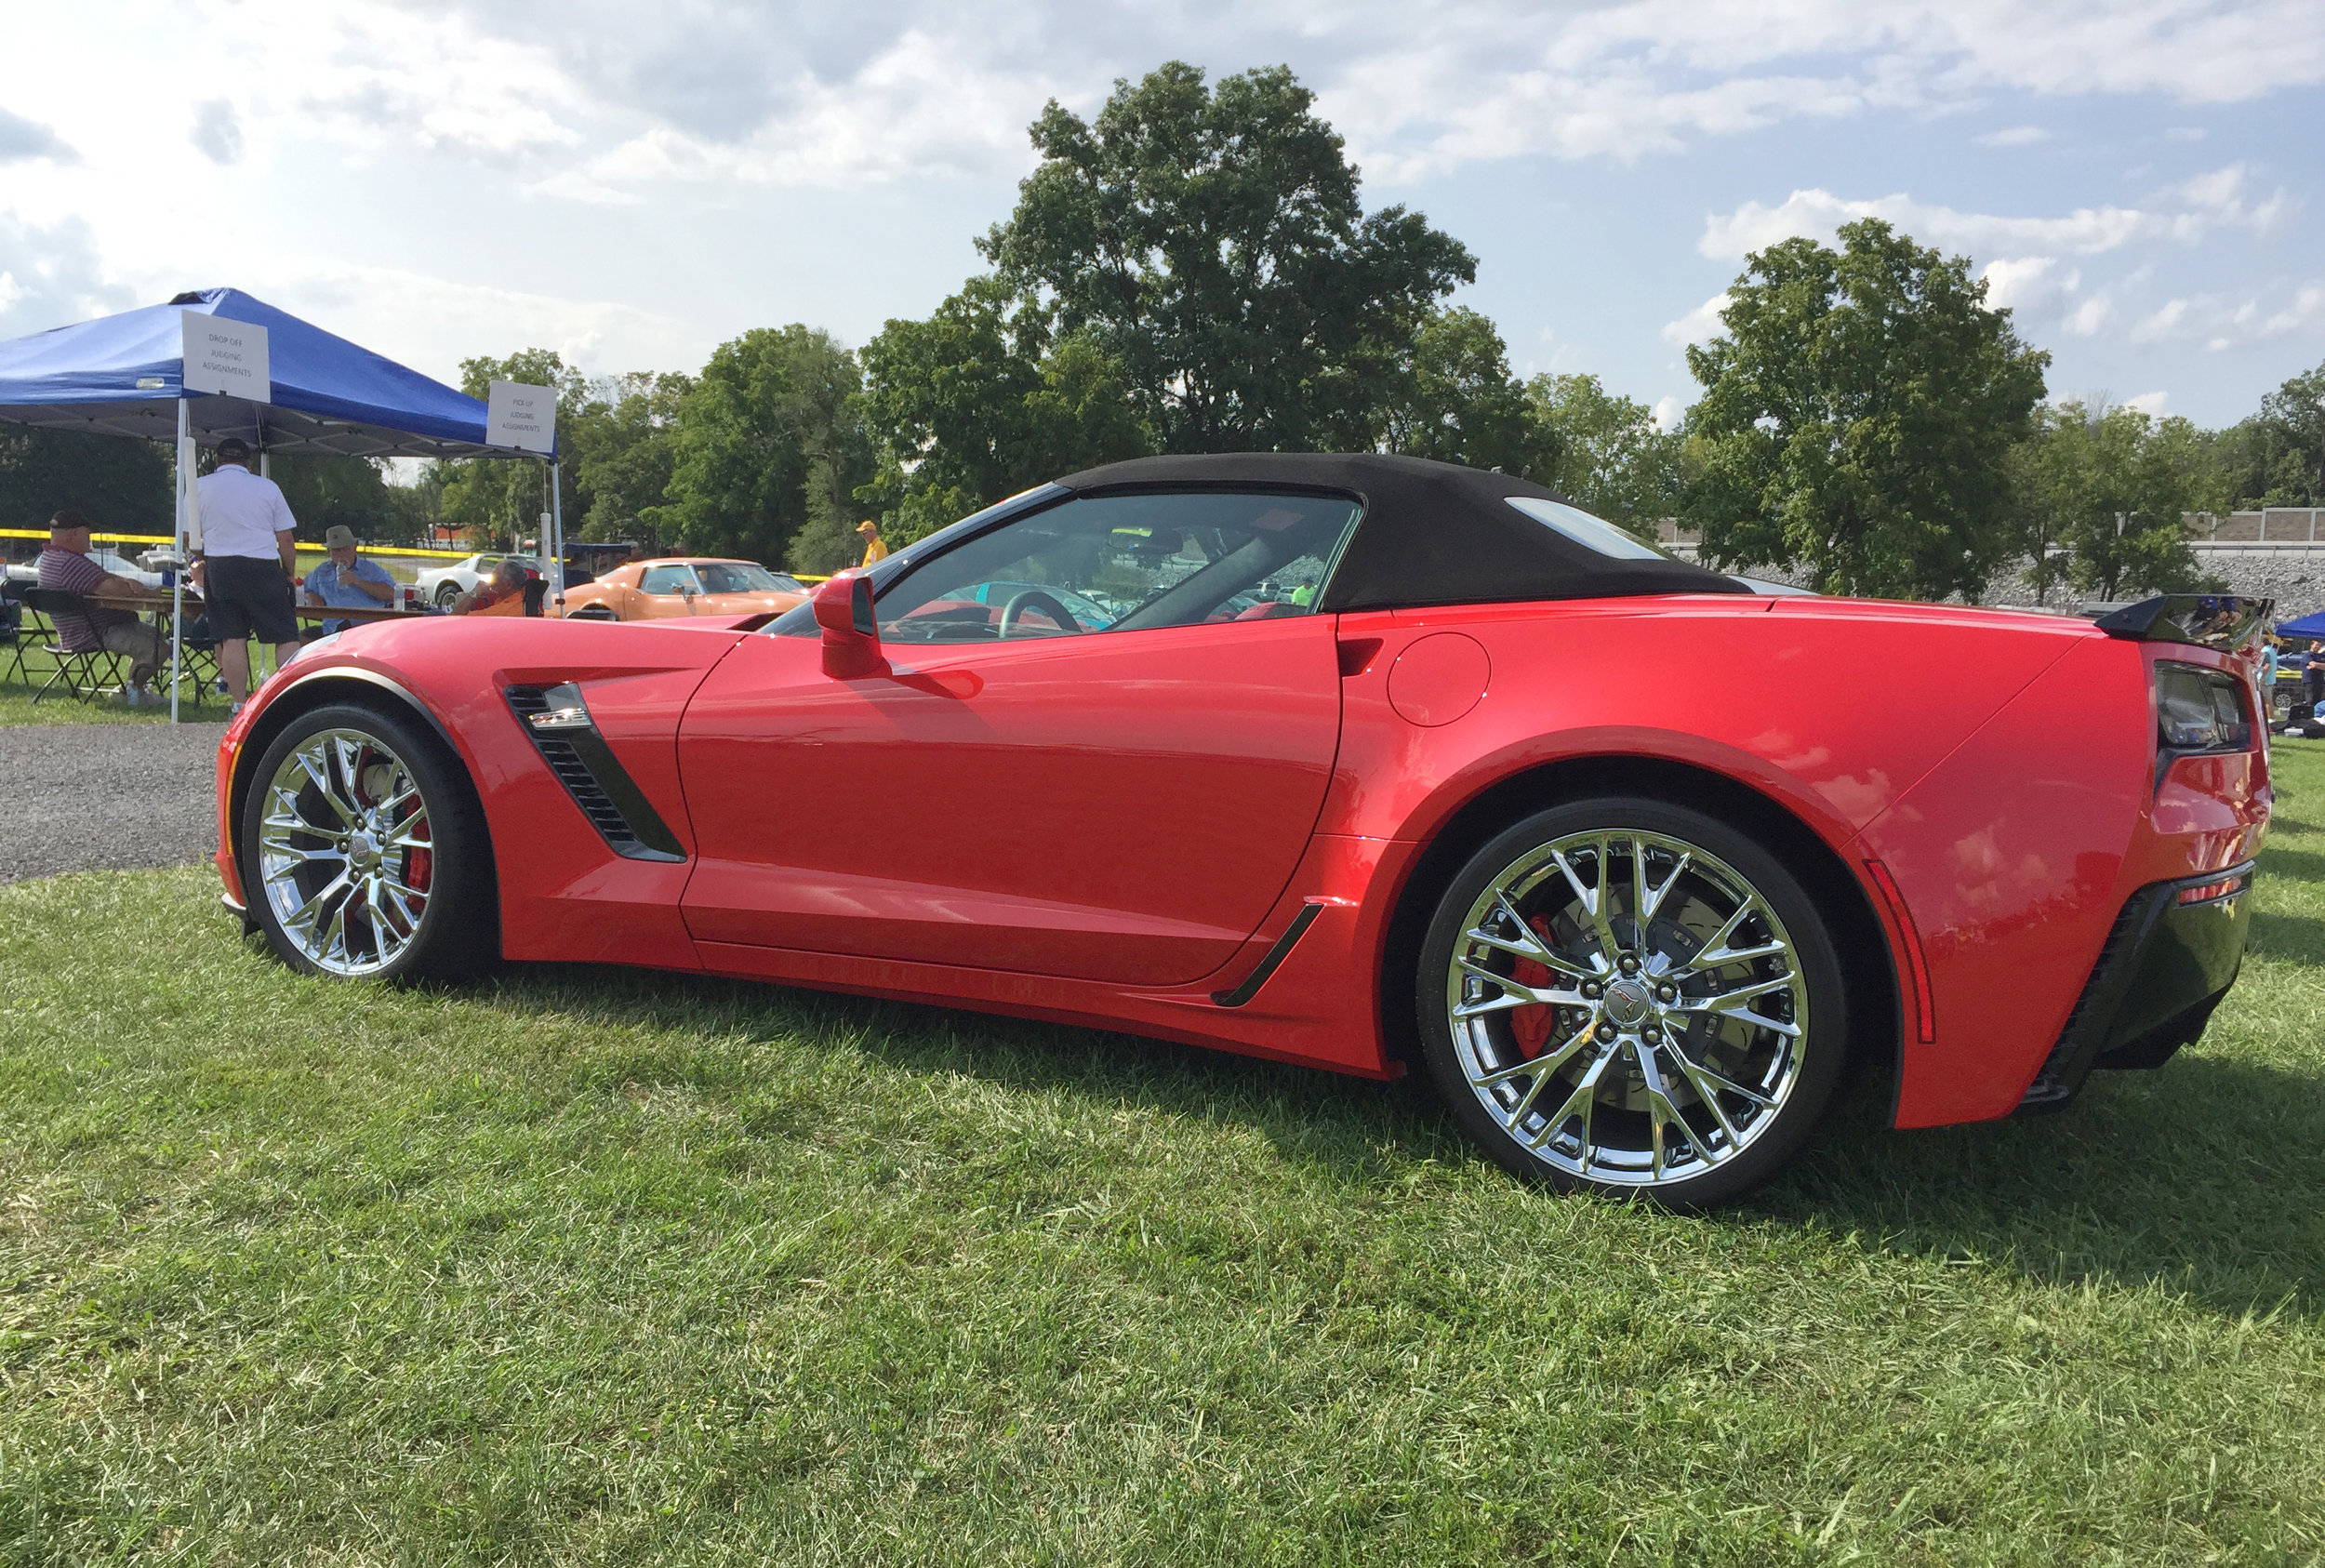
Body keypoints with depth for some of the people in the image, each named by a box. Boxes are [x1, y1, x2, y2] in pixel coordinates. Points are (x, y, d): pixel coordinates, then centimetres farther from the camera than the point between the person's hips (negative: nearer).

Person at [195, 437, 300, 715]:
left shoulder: (198, 487, 8)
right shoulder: (268, 487, 7)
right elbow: (285, 540, 6)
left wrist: (200, 563, 28)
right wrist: (289, 574, 17)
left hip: (220, 567, 1)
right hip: (264, 567, -1)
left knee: (232, 639, 2)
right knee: (286, 636, 0)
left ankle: (240, 704, 2)